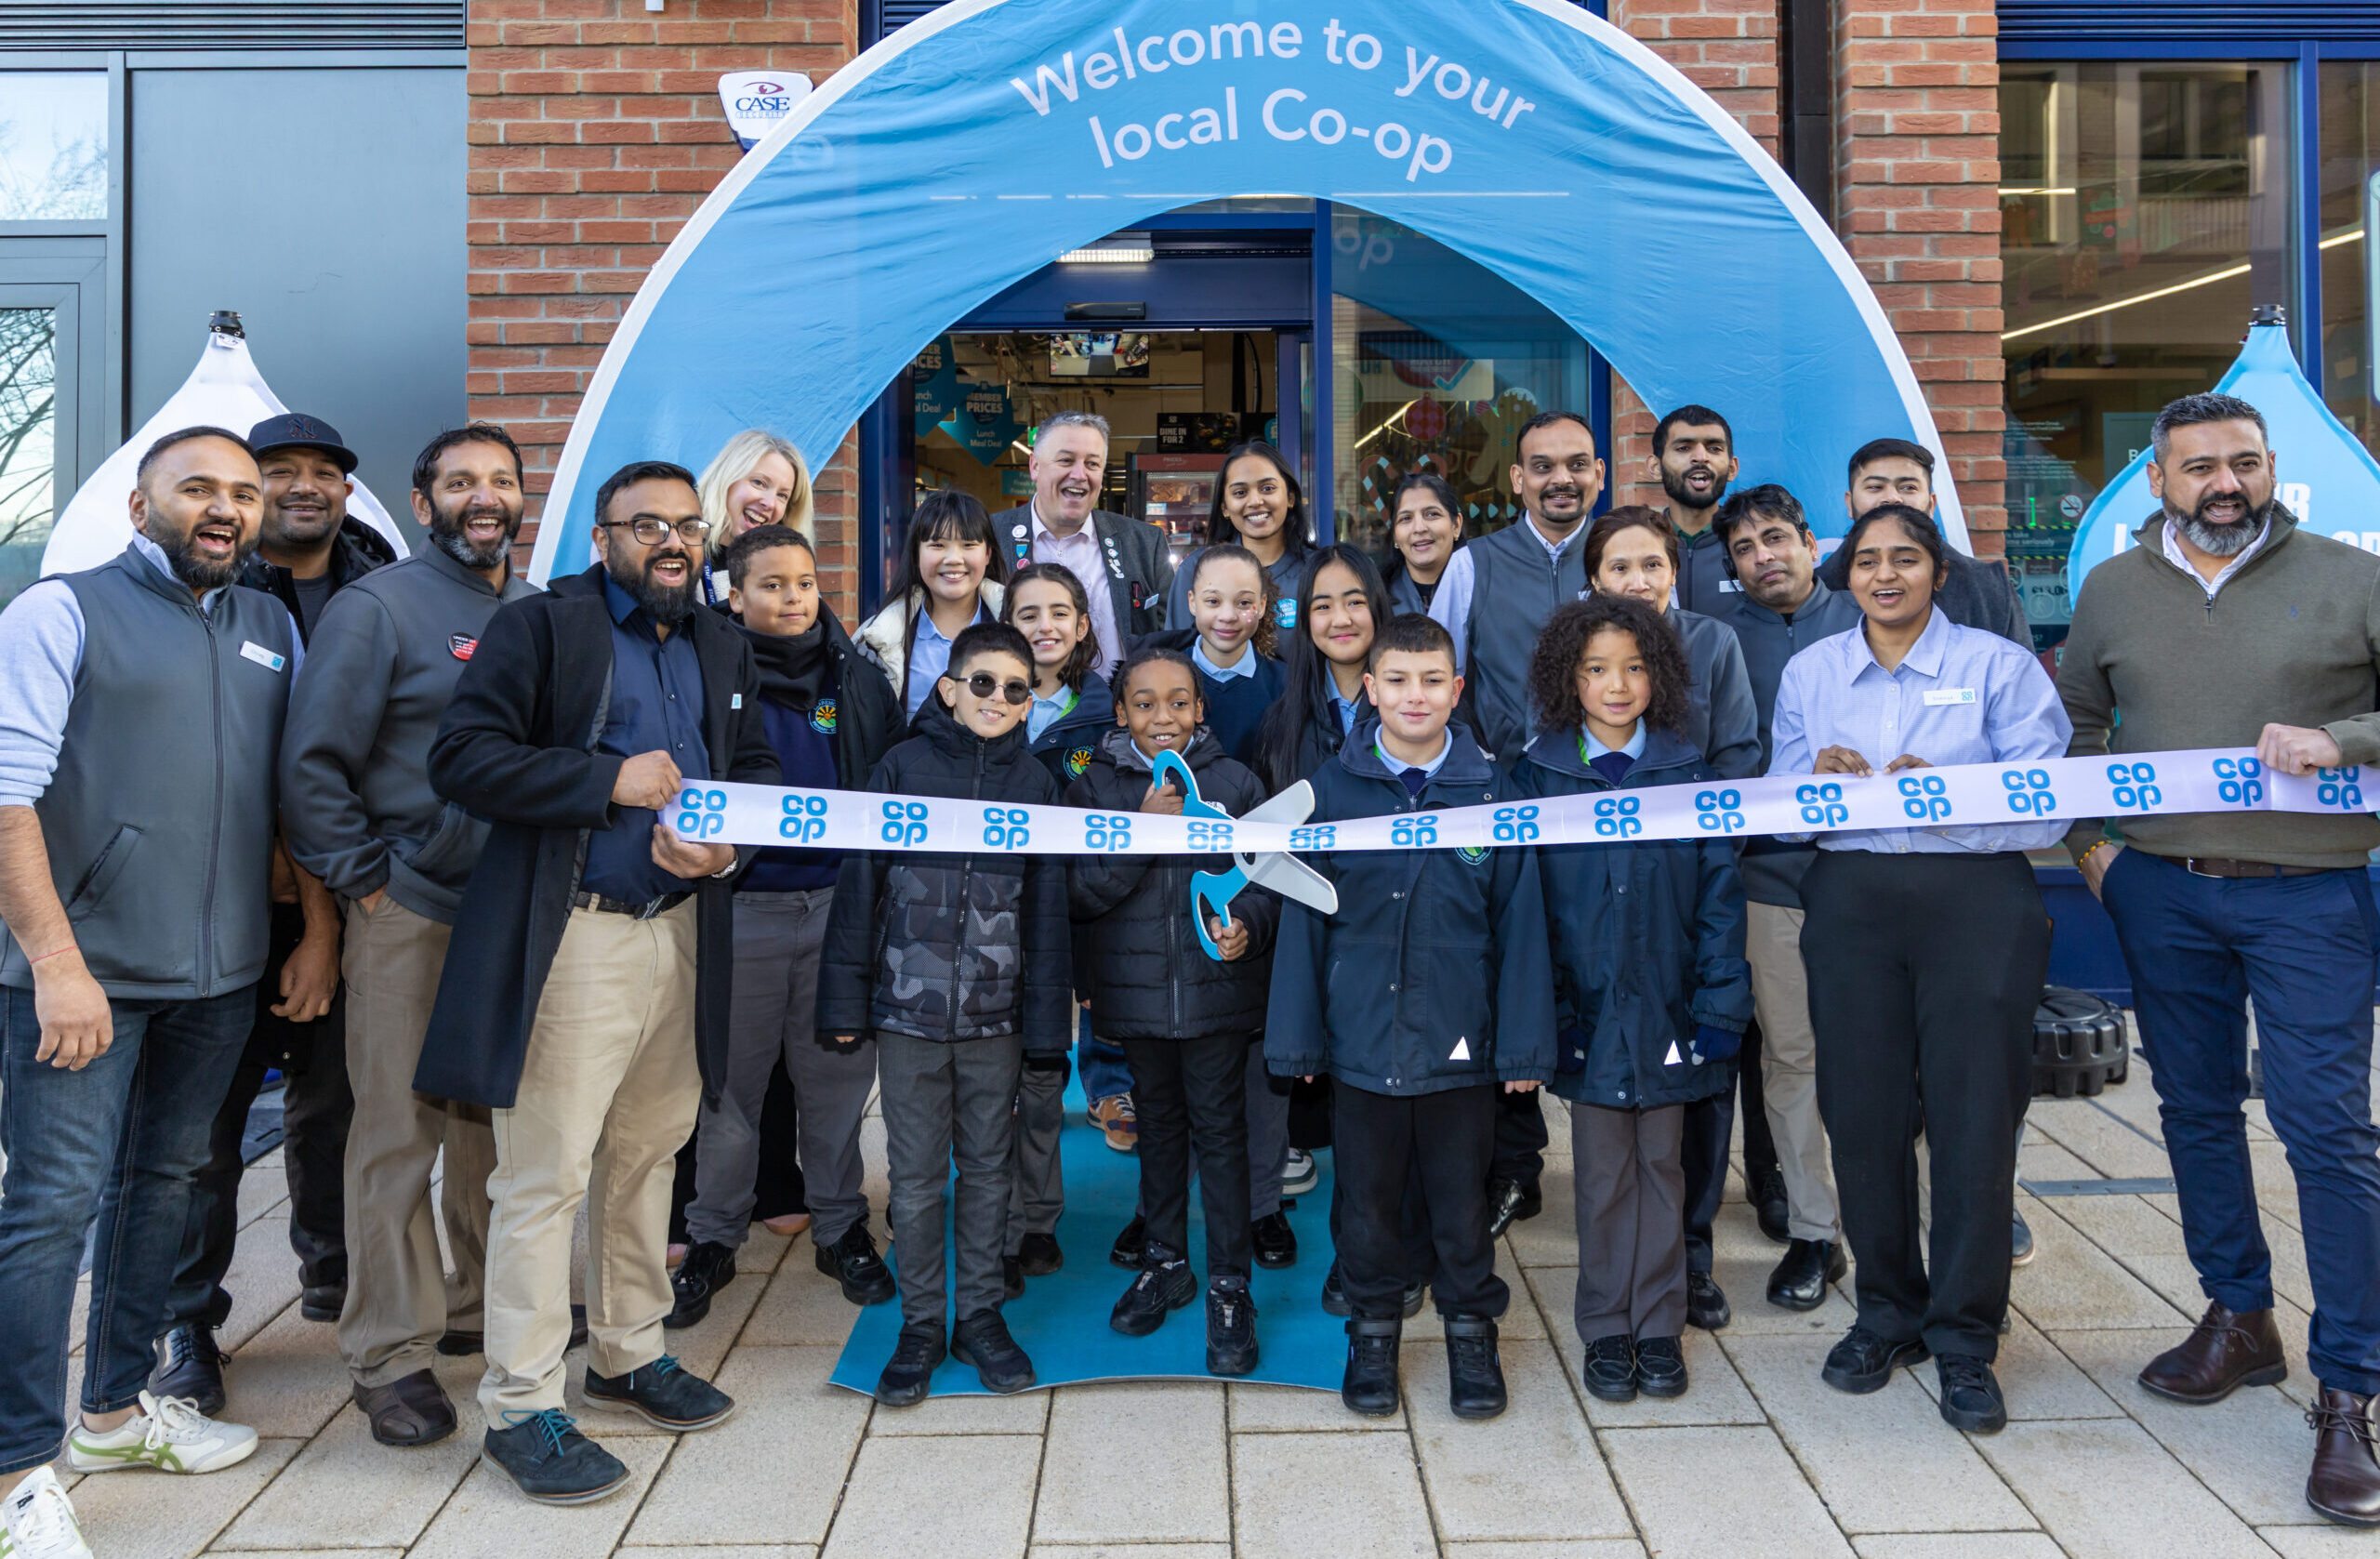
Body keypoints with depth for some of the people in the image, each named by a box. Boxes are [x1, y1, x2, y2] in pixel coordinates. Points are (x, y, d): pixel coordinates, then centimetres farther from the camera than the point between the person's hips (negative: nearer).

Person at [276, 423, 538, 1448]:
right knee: (400, 1131, -1)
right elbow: (312, 764, -7)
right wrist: (365, 881, -9)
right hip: (412, 912, -5)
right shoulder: (377, 607, -3)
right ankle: (390, 1354, 8)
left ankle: (485, 1303, 28)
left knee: (499, 1120, 13)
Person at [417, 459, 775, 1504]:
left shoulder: (722, 650, 17)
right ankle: (521, 1407, 9)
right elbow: (461, 755, -10)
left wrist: (726, 844, -2)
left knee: (649, 1152, 14)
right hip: (570, 937, -6)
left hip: (681, 933, 6)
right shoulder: (540, 626, -3)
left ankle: (628, 1355, 31)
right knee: (546, 1174, -2)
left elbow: (757, 771, 20)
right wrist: (610, 780, -16)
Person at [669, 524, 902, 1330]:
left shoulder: (858, 681, 8)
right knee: (729, 1080, 7)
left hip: (842, 902, 3)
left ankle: (840, 1227, 26)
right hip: (741, 908, -2)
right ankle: (712, 1239, 22)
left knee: (837, 1074, 10)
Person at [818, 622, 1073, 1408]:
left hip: (994, 1013, 2)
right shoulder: (904, 766, -1)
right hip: (909, 1006, -1)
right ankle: (921, 1322, 21)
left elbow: (1046, 907, 5)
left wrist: (1045, 1018, 3)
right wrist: (845, 997, -3)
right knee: (916, 1175, 7)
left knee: (988, 1167, 12)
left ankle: (980, 1314, 26)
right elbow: (860, 881, 0)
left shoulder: (1035, 782, 3)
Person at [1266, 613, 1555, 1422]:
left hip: (1459, 1037, 0)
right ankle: (1373, 1328, 34)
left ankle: (1471, 1328, 33)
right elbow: (1304, 915, 0)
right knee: (1368, 1195, 14)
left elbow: (1519, 922, 0)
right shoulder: (1336, 786, -2)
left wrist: (1524, 1043, -2)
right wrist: (1295, 1035, -1)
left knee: (1461, 1196, 13)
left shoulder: (1490, 788, -2)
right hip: (1361, 1032, 1)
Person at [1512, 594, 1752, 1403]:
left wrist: (1721, 1007, -5)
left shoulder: (1688, 773, 0)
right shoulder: (1539, 775, -2)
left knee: (1661, 1164, 12)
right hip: (1586, 1009, -1)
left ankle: (1659, 1325, 25)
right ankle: (1606, 1328, 22)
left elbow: (1720, 893, 0)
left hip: (1667, 1007, 1)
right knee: (1602, 1175, 8)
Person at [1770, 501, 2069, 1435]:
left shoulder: (2000, 666, 4)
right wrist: (1826, 785, -11)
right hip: (1850, 903, 2)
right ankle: (1886, 1314, 24)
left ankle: (1965, 1339, 14)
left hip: (1977, 901, -2)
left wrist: (1940, 801, -20)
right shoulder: (1810, 671, 12)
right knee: (1863, 1113, 5)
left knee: (1973, 1119, -1)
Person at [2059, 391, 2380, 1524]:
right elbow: (2073, 724, 17)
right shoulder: (2112, 590, 8)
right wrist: (2087, 838, 5)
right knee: (2195, 1110, 13)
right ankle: (2238, 1318, 31)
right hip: (2161, 890, 4)